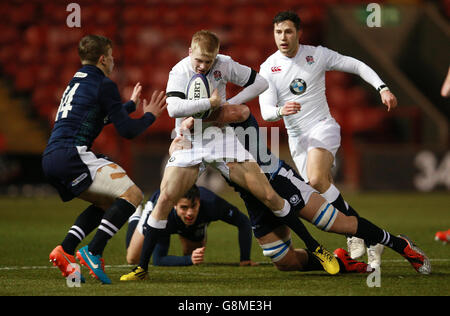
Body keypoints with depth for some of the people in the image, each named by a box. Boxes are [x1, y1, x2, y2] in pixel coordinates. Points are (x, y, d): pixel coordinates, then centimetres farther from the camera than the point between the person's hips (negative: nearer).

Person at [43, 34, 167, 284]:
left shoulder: (77, 81, 26)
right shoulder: (103, 84, -3)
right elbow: (127, 130, -6)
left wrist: (132, 104, 55)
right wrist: (149, 116, 14)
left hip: (51, 160, 10)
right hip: (71, 154, -10)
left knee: (109, 202, 22)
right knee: (132, 194, -12)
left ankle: (65, 251, 6)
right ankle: (93, 253, -21)